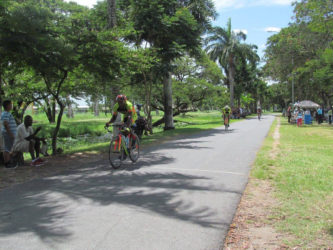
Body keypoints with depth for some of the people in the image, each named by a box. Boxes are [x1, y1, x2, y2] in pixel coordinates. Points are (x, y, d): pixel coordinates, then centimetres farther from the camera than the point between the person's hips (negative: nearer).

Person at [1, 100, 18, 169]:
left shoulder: (6, 113, 16)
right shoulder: (6, 114, -15)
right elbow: (5, 124, -24)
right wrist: (10, 134, -25)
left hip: (8, 134, 10)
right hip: (9, 134, -10)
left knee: (7, 149, 12)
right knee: (7, 149, -7)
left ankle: (8, 163, 17)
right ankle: (7, 164, -5)